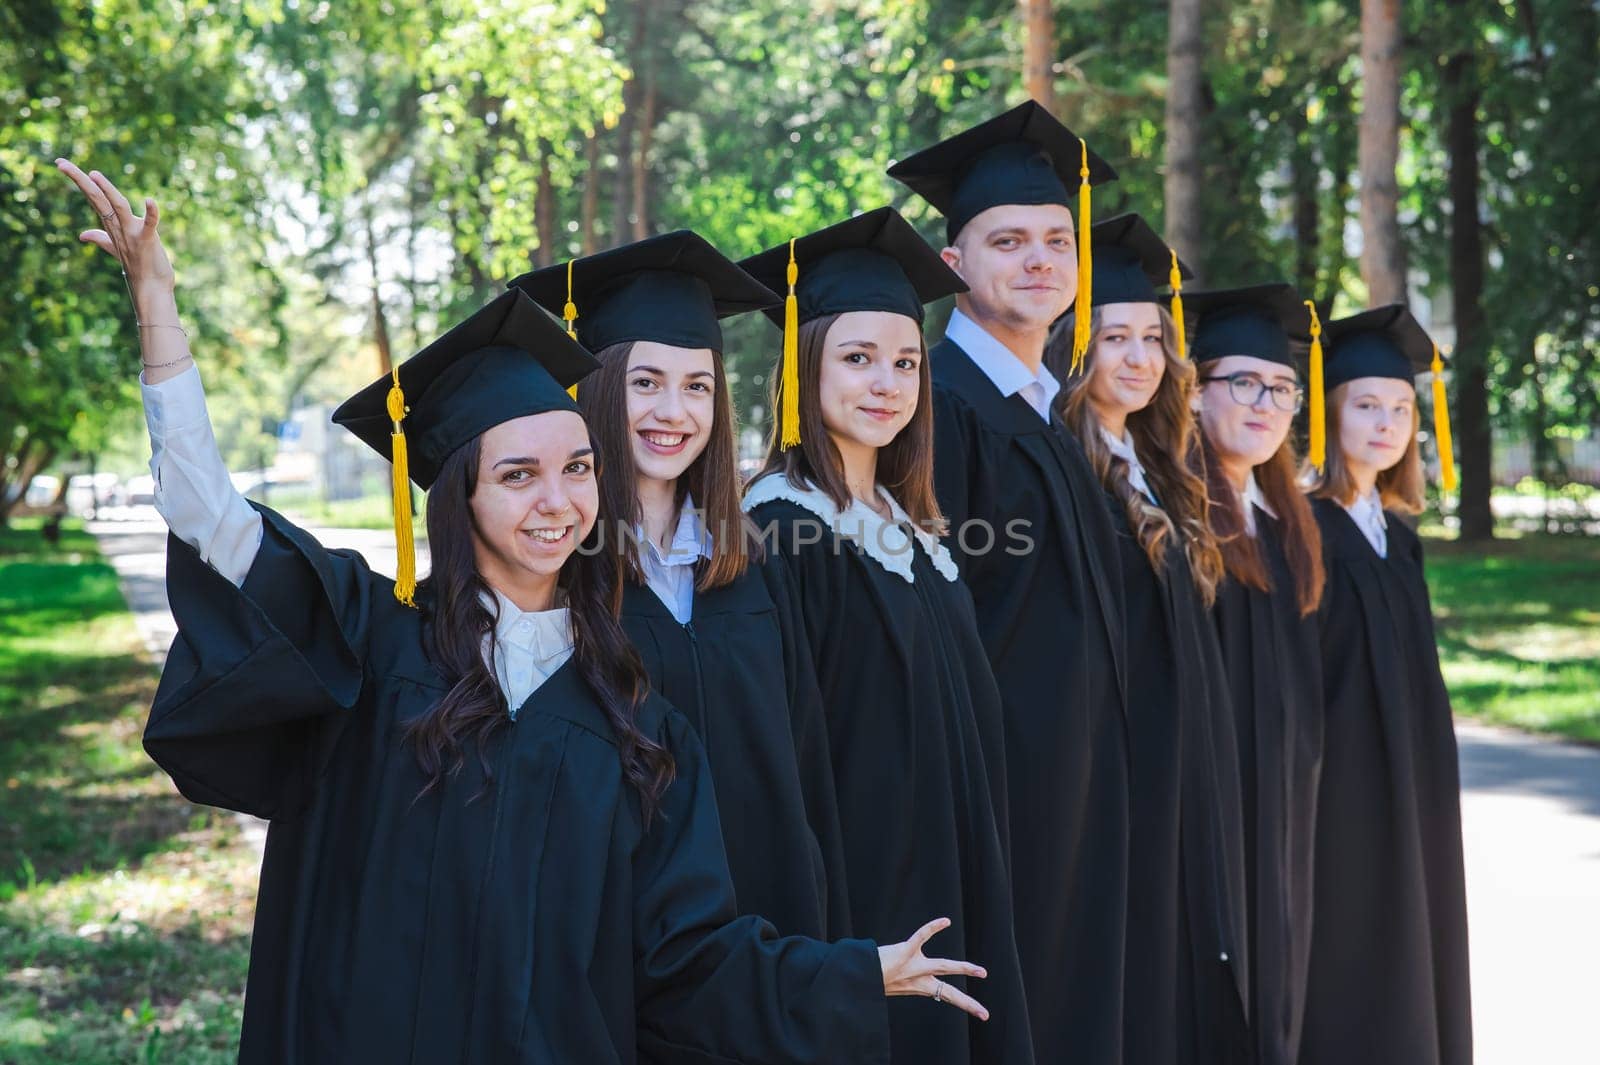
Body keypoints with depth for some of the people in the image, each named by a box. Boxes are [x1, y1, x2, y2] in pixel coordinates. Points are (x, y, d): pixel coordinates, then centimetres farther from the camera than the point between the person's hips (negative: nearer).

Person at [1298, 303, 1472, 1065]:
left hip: (1406, 794, 8)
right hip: (1337, 785, -7)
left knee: (1399, 955, 10)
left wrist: (1420, 794, 15)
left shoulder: (1395, 536, 12)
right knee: (1341, 971, -3)